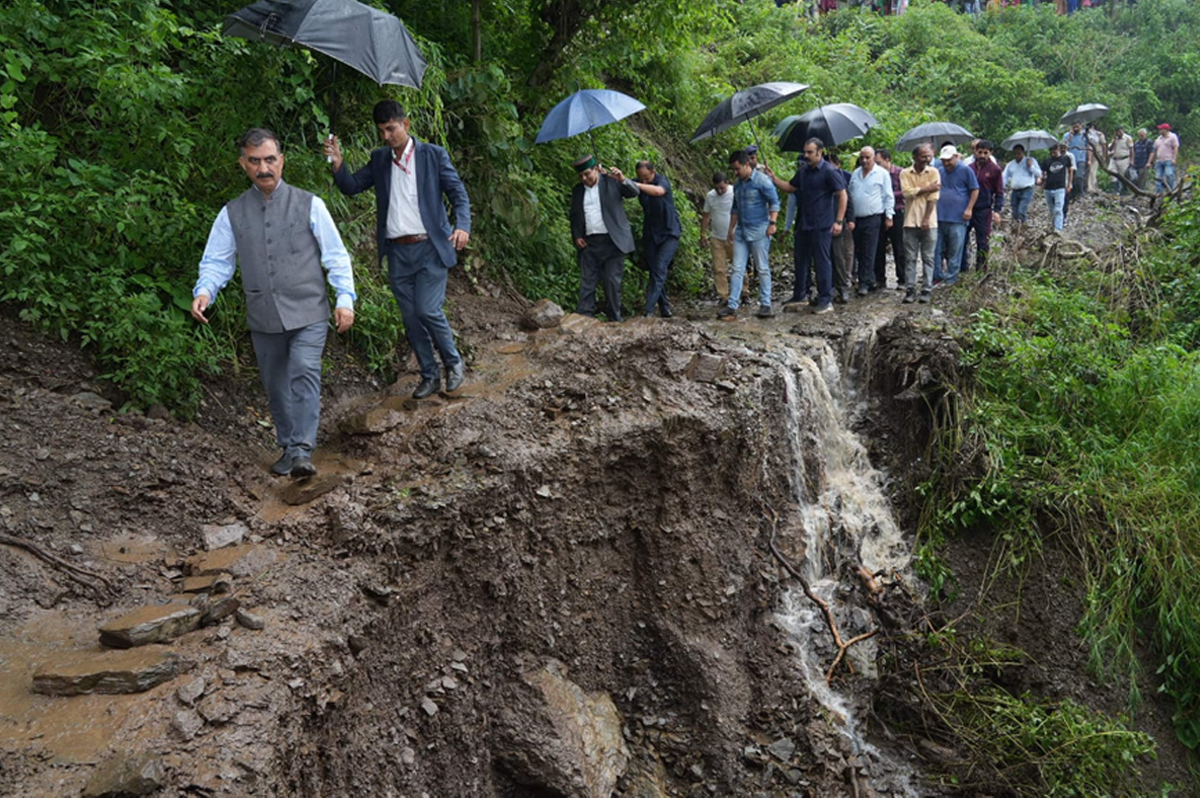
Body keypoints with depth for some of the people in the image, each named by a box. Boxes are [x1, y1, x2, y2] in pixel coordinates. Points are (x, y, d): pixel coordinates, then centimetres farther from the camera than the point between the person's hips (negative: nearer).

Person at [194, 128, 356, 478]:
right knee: (275, 386, 12)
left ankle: (302, 452, -23)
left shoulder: (309, 205, 2)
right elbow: (216, 261, 8)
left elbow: (335, 255, 3)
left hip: (307, 314, -3)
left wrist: (345, 298, -8)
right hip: (263, 318, 3)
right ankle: (287, 448, 27)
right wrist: (204, 291, -12)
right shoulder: (232, 213, 7)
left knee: (304, 375, -19)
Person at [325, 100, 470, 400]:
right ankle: (429, 375, 20)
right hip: (397, 252, 4)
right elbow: (352, 186, 10)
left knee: (428, 310, -13)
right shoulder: (379, 159, 11)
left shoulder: (433, 155, -1)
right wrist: (338, 164, -10)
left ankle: (453, 363, 12)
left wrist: (462, 226, -20)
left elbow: (459, 194, -2)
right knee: (410, 318, 7)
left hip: (429, 248, -4)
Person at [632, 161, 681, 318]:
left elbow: (658, 191, -37)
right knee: (654, 271, 6)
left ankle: (649, 308, -20)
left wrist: (636, 185, -45)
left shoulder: (662, 180, -14)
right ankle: (664, 308, 15)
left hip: (669, 232, -5)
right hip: (650, 233, 5)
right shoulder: (638, 183, 0)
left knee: (660, 269, -15)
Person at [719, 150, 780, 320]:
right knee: (737, 269, 1)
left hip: (759, 230, -7)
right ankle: (732, 306, -2)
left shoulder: (762, 180, -8)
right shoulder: (738, 184, 13)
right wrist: (731, 228, 19)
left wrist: (772, 223, -17)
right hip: (741, 231, 7)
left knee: (763, 269, 1)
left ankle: (765, 305, 8)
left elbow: (774, 202, -9)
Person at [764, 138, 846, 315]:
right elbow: (790, 187, 21)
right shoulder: (803, 171, 10)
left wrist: (839, 221, -17)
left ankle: (826, 300, 3)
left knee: (822, 262, -3)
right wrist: (774, 179, 5)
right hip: (803, 224, 7)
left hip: (821, 226, -7)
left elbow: (842, 196, -11)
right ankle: (800, 295, 26)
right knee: (801, 259, 13)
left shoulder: (830, 171, -10)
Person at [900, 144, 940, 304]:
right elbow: (907, 192, -12)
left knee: (928, 258, 3)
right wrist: (927, 188, -9)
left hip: (929, 222, 0)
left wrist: (926, 219, -13)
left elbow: (933, 197, -5)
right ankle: (910, 290, 7)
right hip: (911, 221, 0)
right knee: (910, 258, 2)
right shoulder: (905, 173, 3)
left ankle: (926, 290, 7)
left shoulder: (934, 173, 2)